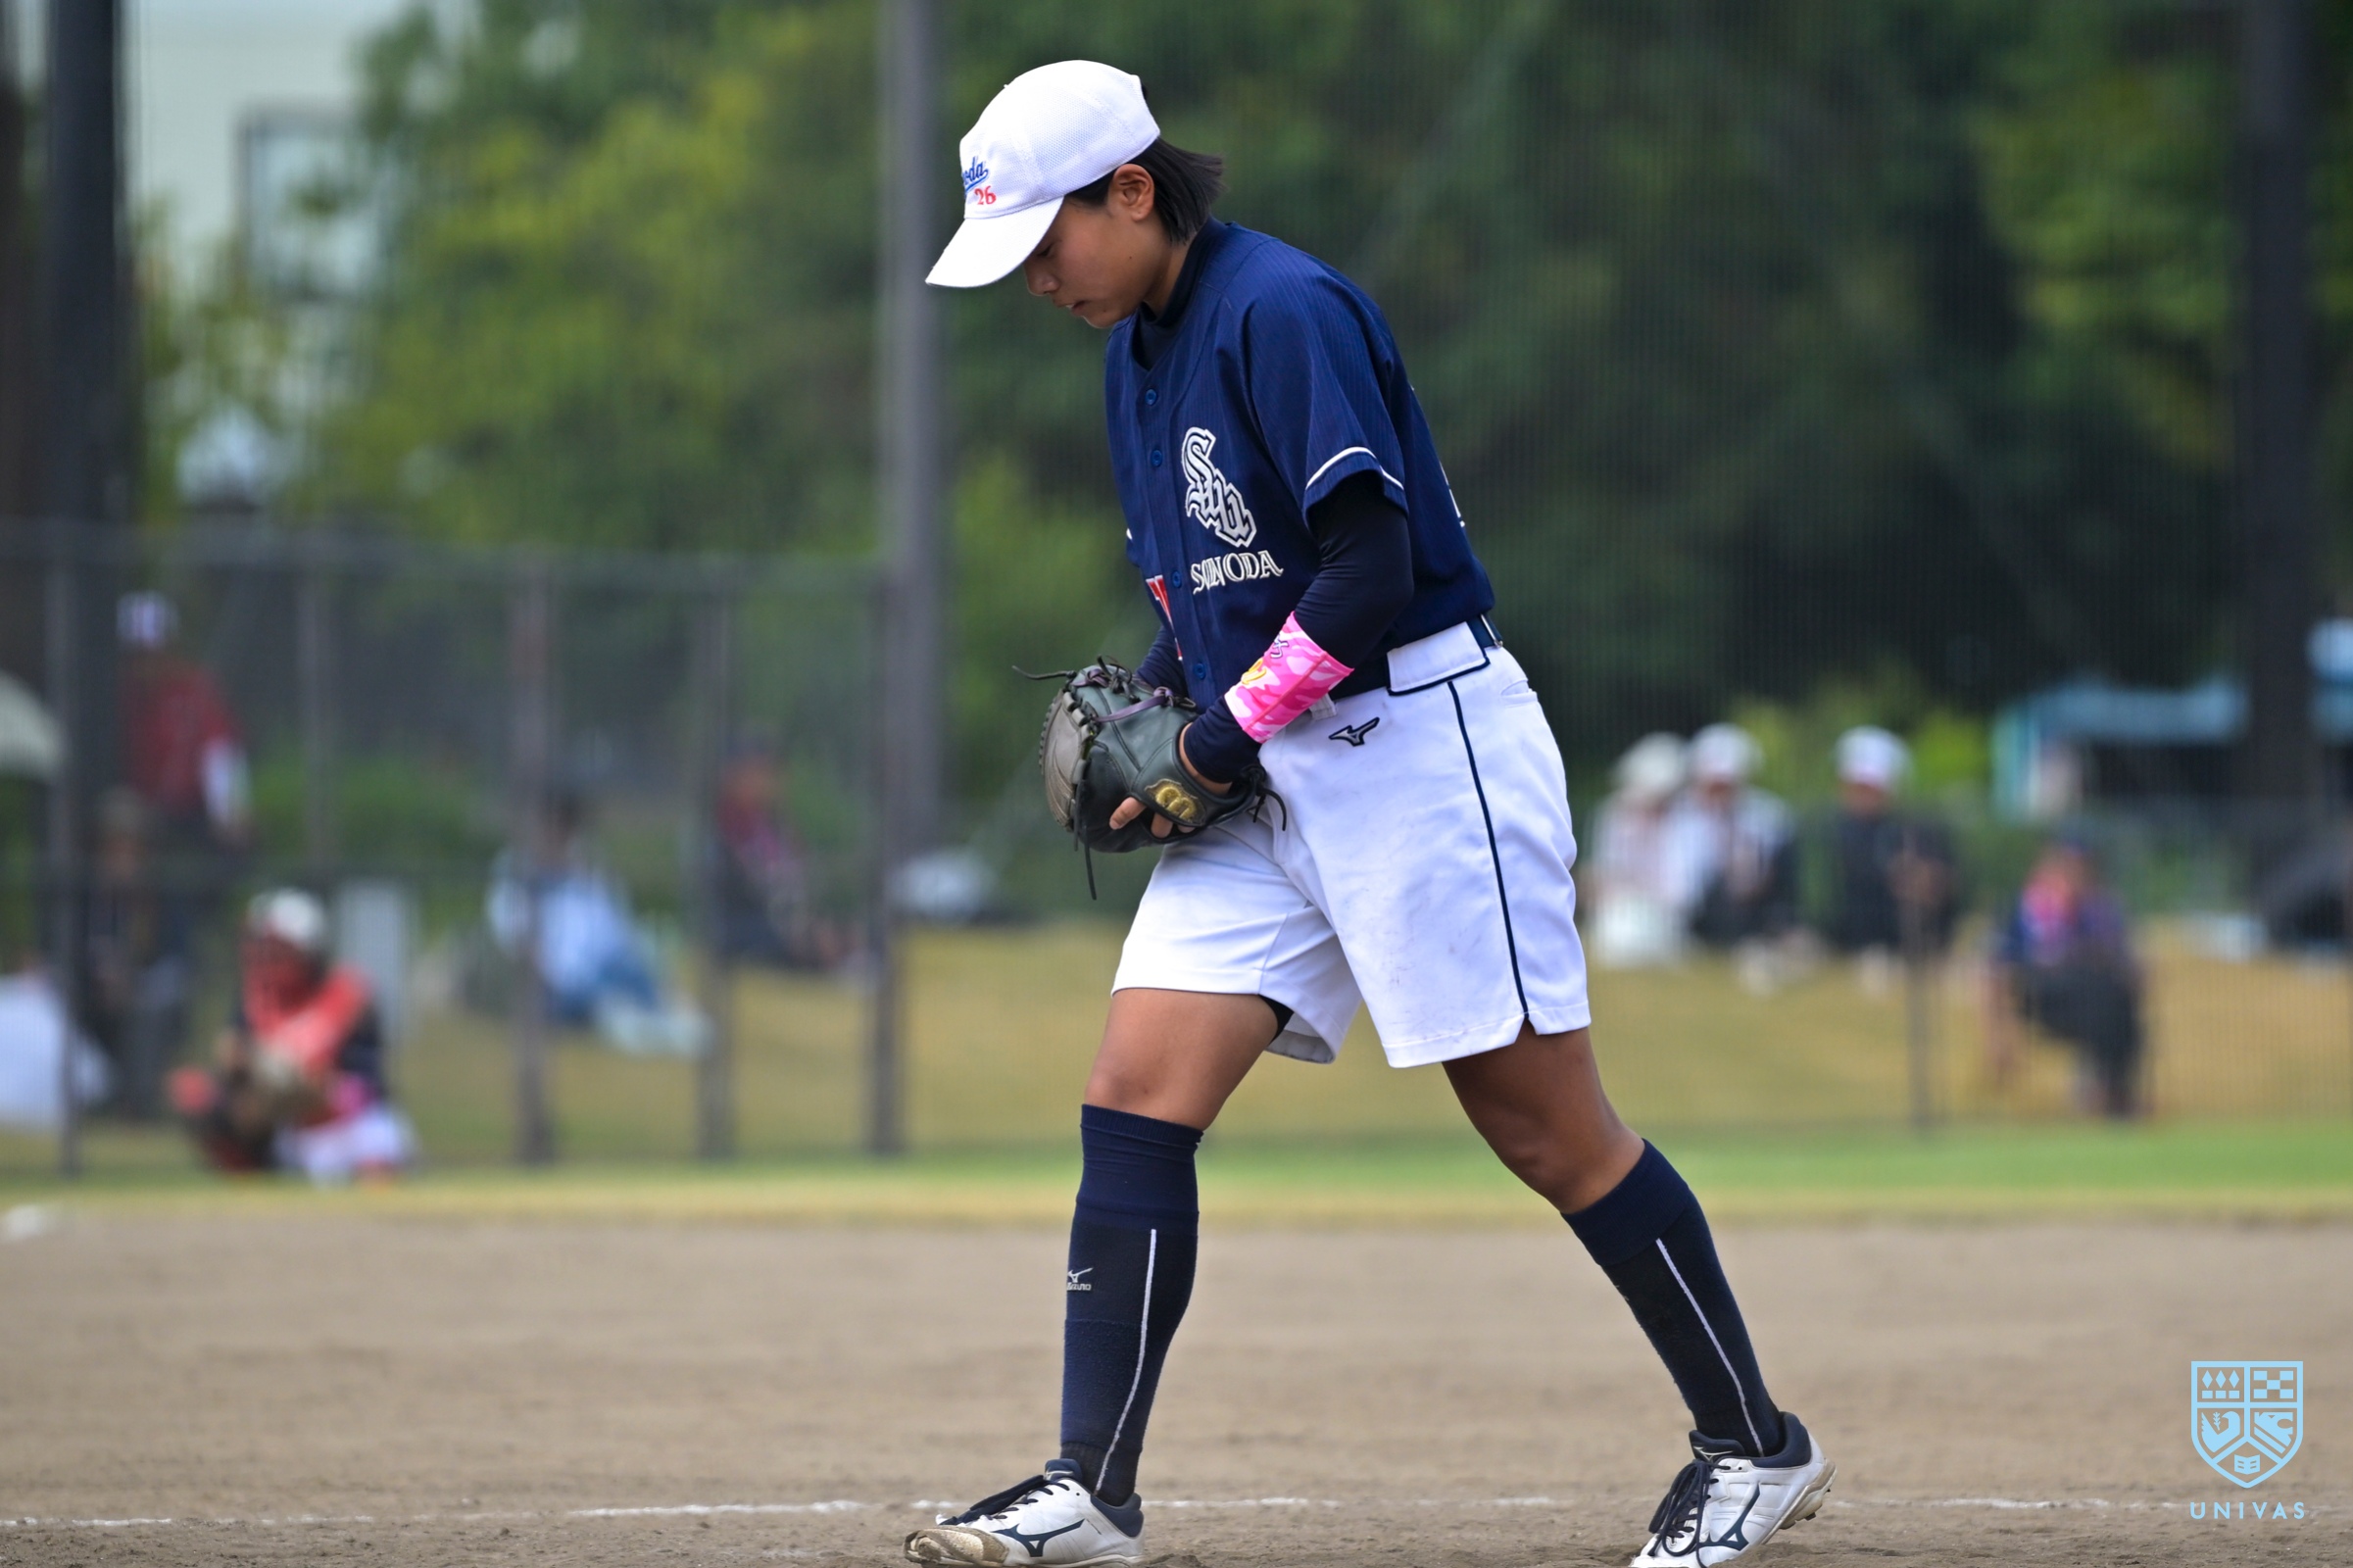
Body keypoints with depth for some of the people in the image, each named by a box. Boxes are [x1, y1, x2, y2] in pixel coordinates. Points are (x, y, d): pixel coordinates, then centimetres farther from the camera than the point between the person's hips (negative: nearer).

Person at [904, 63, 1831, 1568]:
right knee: (1135, 1094, -4)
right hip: (1268, 779, 9)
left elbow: (1371, 572, -22)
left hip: (1420, 739, -9)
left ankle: (1755, 1445, 9)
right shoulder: (1137, 346, 13)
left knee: (1542, 1122, -4)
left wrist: (1217, 745, -15)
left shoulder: (1283, 311, -16)